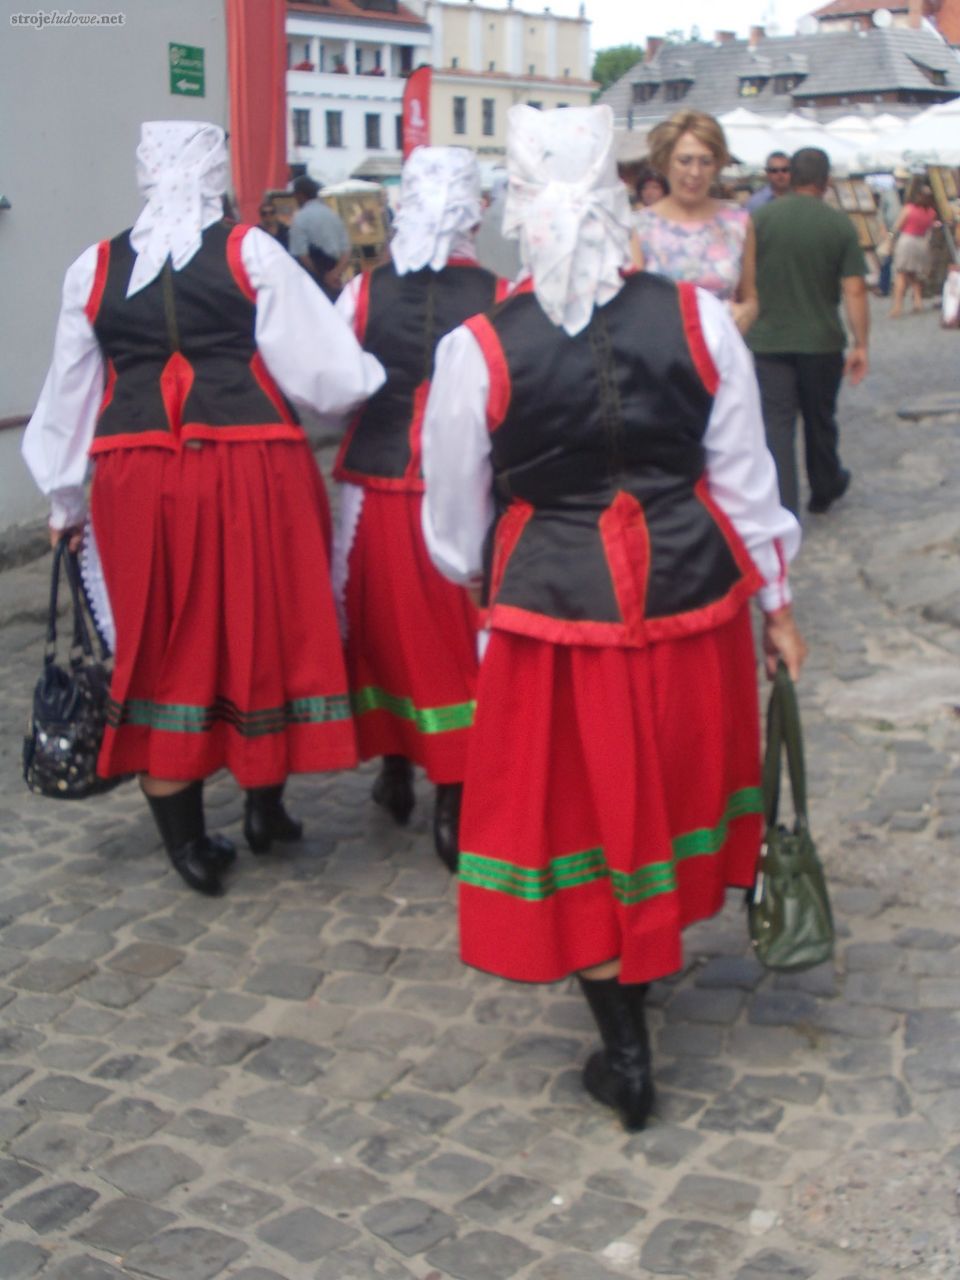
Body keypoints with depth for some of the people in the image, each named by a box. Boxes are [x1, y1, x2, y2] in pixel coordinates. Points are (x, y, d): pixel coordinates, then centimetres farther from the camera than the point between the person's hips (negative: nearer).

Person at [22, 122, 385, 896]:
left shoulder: (94, 269, 7)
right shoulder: (252, 254, -2)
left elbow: (70, 395, 14)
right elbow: (322, 367, -4)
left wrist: (66, 500, 24)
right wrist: (372, 377, 18)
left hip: (140, 481, 2)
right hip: (251, 471, -2)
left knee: (161, 646, 9)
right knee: (264, 631, 12)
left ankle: (187, 840, 15)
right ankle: (265, 806, 25)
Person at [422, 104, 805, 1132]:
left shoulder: (476, 351, -13)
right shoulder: (696, 320, -8)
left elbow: (455, 527, -2)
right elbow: (745, 479, -1)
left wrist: (486, 581, 20)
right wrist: (775, 601, 12)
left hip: (556, 604, -3)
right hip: (691, 589, 3)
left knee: (581, 813, 12)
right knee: (673, 781, 25)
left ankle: (624, 1051, 21)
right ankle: (647, 960, 48)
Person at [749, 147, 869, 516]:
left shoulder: (759, 219, -4)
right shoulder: (841, 225, -5)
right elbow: (854, 290, -9)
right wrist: (861, 345, -3)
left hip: (768, 340, -1)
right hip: (821, 342, 1)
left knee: (776, 423, -1)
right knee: (820, 419, 18)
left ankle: (782, 509, -11)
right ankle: (824, 490, 38)